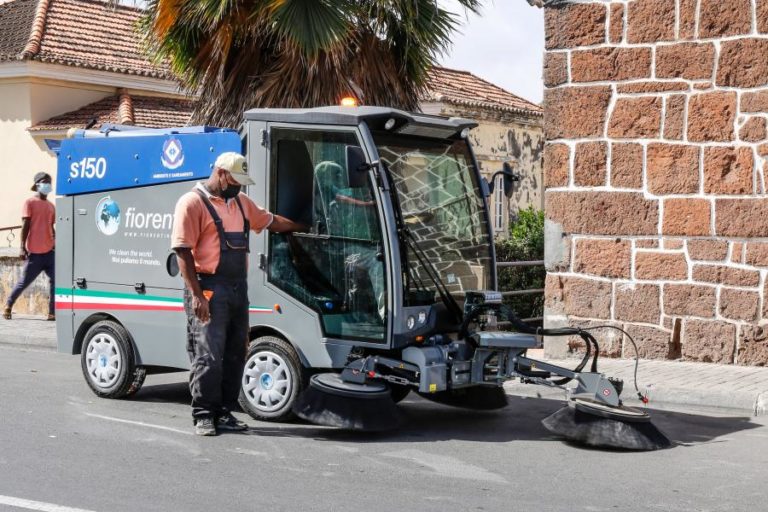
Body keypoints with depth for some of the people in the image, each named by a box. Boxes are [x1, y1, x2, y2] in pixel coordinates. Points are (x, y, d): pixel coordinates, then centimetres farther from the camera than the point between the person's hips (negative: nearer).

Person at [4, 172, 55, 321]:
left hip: (49, 251, 5)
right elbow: (25, 226, -7)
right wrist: (22, 247, -13)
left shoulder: (51, 206, 16)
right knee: (25, 281, 2)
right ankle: (8, 306, 20)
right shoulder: (30, 202, -2)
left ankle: (52, 312, -5)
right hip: (34, 252, -5)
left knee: (55, 280, -7)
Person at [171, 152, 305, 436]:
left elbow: (271, 221, 31)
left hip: (238, 288, 8)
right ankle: (204, 416, 2)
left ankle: (224, 413, 17)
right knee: (208, 356, -7)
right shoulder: (193, 203, -7)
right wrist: (196, 295, -17)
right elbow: (183, 251, -13)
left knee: (235, 354, 9)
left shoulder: (240, 202, 17)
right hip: (209, 289, -8)